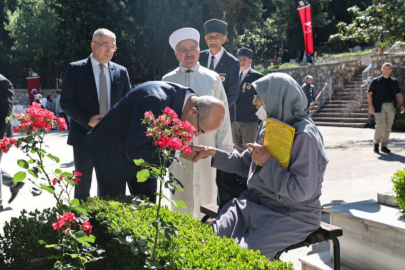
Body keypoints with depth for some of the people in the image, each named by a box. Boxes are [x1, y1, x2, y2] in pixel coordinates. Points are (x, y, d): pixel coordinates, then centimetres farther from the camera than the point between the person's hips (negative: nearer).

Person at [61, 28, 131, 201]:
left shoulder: (121, 71, 7)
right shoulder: (75, 69, -2)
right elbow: (66, 102, -5)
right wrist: (88, 120, -17)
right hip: (85, 135, -3)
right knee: (83, 183, 6)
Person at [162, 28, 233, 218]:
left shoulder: (212, 78, 2)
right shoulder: (168, 80, 5)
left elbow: (223, 115, 2)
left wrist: (224, 149, -1)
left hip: (207, 146, -1)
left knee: (206, 195, 8)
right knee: (179, 197, 11)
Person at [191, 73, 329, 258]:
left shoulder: (304, 136, -18)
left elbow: (301, 191, -22)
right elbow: (244, 164, 17)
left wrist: (268, 162, -17)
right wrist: (213, 153, 6)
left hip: (292, 215, -7)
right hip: (255, 203, 7)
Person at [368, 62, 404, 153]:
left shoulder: (394, 82, 14)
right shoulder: (376, 81, 3)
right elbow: (369, 93, -2)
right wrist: (371, 106, -13)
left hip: (391, 107, 4)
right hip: (379, 107, -4)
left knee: (388, 127, 5)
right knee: (381, 125, -14)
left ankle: (384, 146, 14)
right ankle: (376, 143, 5)